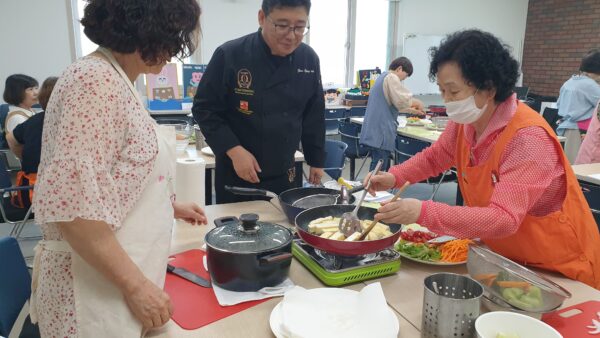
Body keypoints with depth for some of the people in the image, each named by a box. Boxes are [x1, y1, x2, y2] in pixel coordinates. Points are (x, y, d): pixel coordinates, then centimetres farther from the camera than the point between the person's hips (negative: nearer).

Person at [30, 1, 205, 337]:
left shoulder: (115, 80, 9)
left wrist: (170, 205, 20)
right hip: (96, 288, -9)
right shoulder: (97, 81, -21)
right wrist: (135, 284, -23)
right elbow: (69, 202, -28)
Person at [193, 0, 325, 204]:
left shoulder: (309, 60, -3)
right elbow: (204, 109, -11)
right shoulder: (229, 55, -16)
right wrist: (234, 150, -21)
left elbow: (314, 116, 6)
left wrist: (316, 161, 10)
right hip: (236, 174, -3)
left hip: (283, 175, 4)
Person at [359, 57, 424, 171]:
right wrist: (417, 103, -1)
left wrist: (412, 110, 31)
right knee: (379, 168, -8)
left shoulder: (382, 77, 23)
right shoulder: (391, 77, -7)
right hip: (380, 132, -10)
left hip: (374, 131, 10)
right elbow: (402, 100, -20)